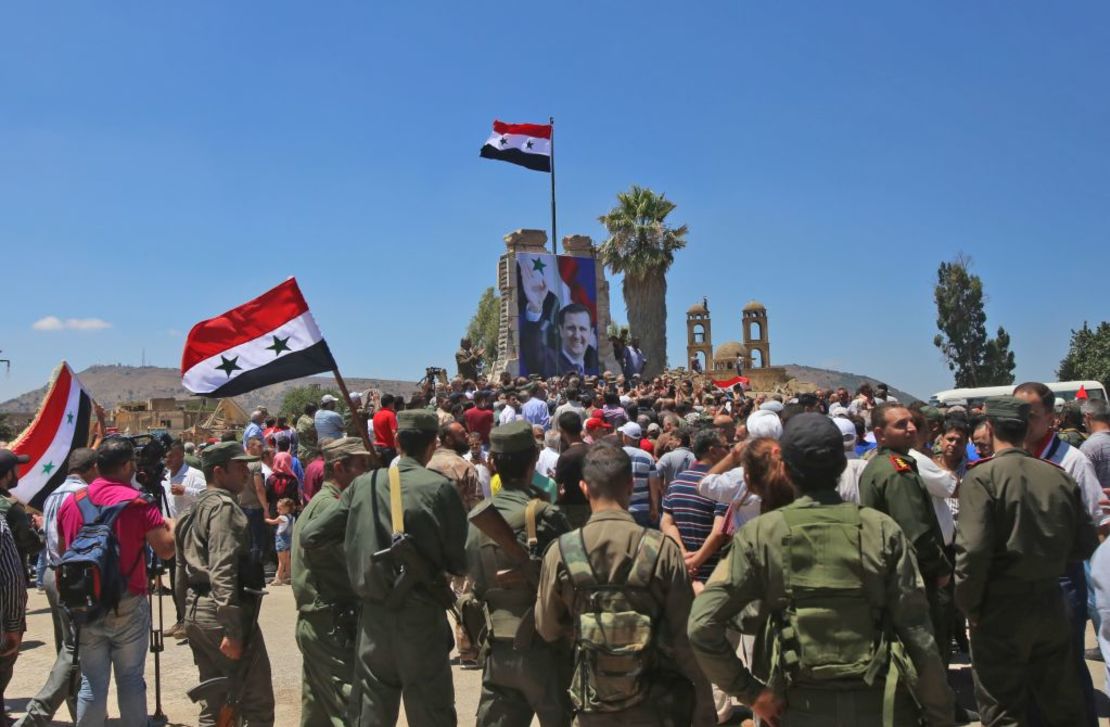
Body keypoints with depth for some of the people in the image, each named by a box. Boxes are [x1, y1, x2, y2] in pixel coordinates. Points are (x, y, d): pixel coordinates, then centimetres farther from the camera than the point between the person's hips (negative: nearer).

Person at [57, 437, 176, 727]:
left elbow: (62, 550, 16)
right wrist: (171, 525, 7)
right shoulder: (137, 502, -11)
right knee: (131, 679, 7)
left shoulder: (71, 502, 4)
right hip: (128, 605, -3)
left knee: (91, 682, 10)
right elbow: (166, 549, -13)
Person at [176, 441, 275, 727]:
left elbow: (182, 571, 21)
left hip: (197, 612, 10)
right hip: (223, 613, -10)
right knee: (257, 704, -5)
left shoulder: (195, 509, 17)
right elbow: (223, 571, -23)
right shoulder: (224, 506, -13)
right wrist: (232, 630, -25)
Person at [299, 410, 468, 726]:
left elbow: (309, 537, 4)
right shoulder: (439, 488, -10)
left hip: (373, 616, 4)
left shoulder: (363, 484, 0)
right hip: (421, 617, -3)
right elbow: (459, 563, -8)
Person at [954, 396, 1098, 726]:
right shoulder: (1059, 476, 0)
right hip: (1051, 604, 5)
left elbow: (973, 550, -22)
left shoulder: (982, 476, -15)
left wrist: (968, 605, -9)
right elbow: (1086, 544, 5)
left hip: (1002, 608, -5)